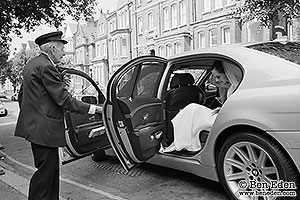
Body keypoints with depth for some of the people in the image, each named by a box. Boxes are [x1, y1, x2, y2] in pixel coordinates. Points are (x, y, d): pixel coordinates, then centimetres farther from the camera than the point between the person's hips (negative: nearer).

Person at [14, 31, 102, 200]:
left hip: (35, 126, 11)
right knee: (46, 170, -1)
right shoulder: (46, 67, -17)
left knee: (52, 169, 17)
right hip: (43, 129, -11)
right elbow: (63, 99, -20)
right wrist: (92, 108, -14)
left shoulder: (33, 64, 16)